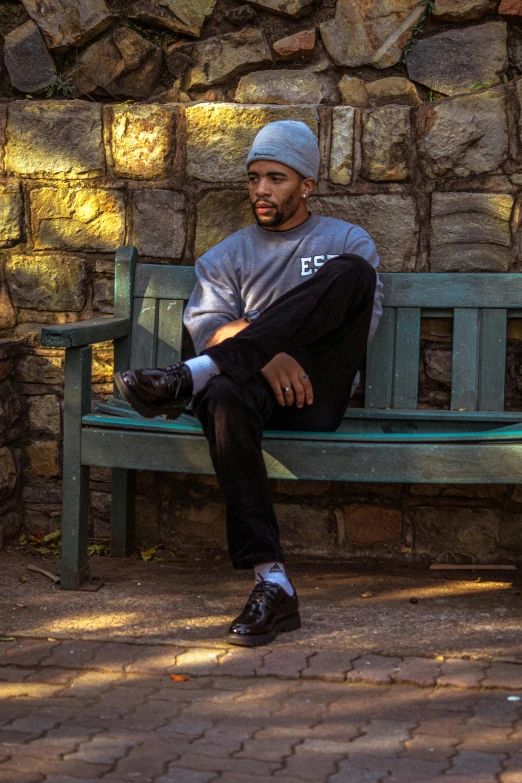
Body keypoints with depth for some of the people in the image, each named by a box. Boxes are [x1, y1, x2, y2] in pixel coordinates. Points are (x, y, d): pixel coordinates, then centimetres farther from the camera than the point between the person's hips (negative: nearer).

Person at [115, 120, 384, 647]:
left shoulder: (347, 242, 19)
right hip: (257, 387, 1)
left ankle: (188, 378, -36)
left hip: (319, 396, -1)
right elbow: (207, 324, 3)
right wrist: (267, 355, -20)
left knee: (352, 272, -25)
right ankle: (271, 584, -45)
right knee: (225, 399, -39)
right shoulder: (227, 257, 22)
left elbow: (364, 322, 3)